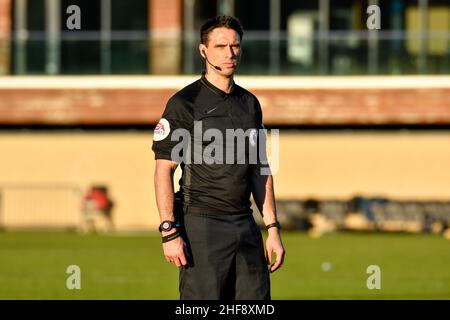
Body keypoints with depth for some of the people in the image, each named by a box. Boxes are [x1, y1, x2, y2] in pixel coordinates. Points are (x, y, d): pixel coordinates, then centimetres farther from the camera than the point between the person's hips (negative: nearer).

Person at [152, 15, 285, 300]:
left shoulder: (250, 103, 15)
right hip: (202, 225, -6)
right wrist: (169, 232, -15)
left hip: (246, 225, 6)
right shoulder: (185, 103, -4)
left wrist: (273, 228, 13)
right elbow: (164, 170, -7)